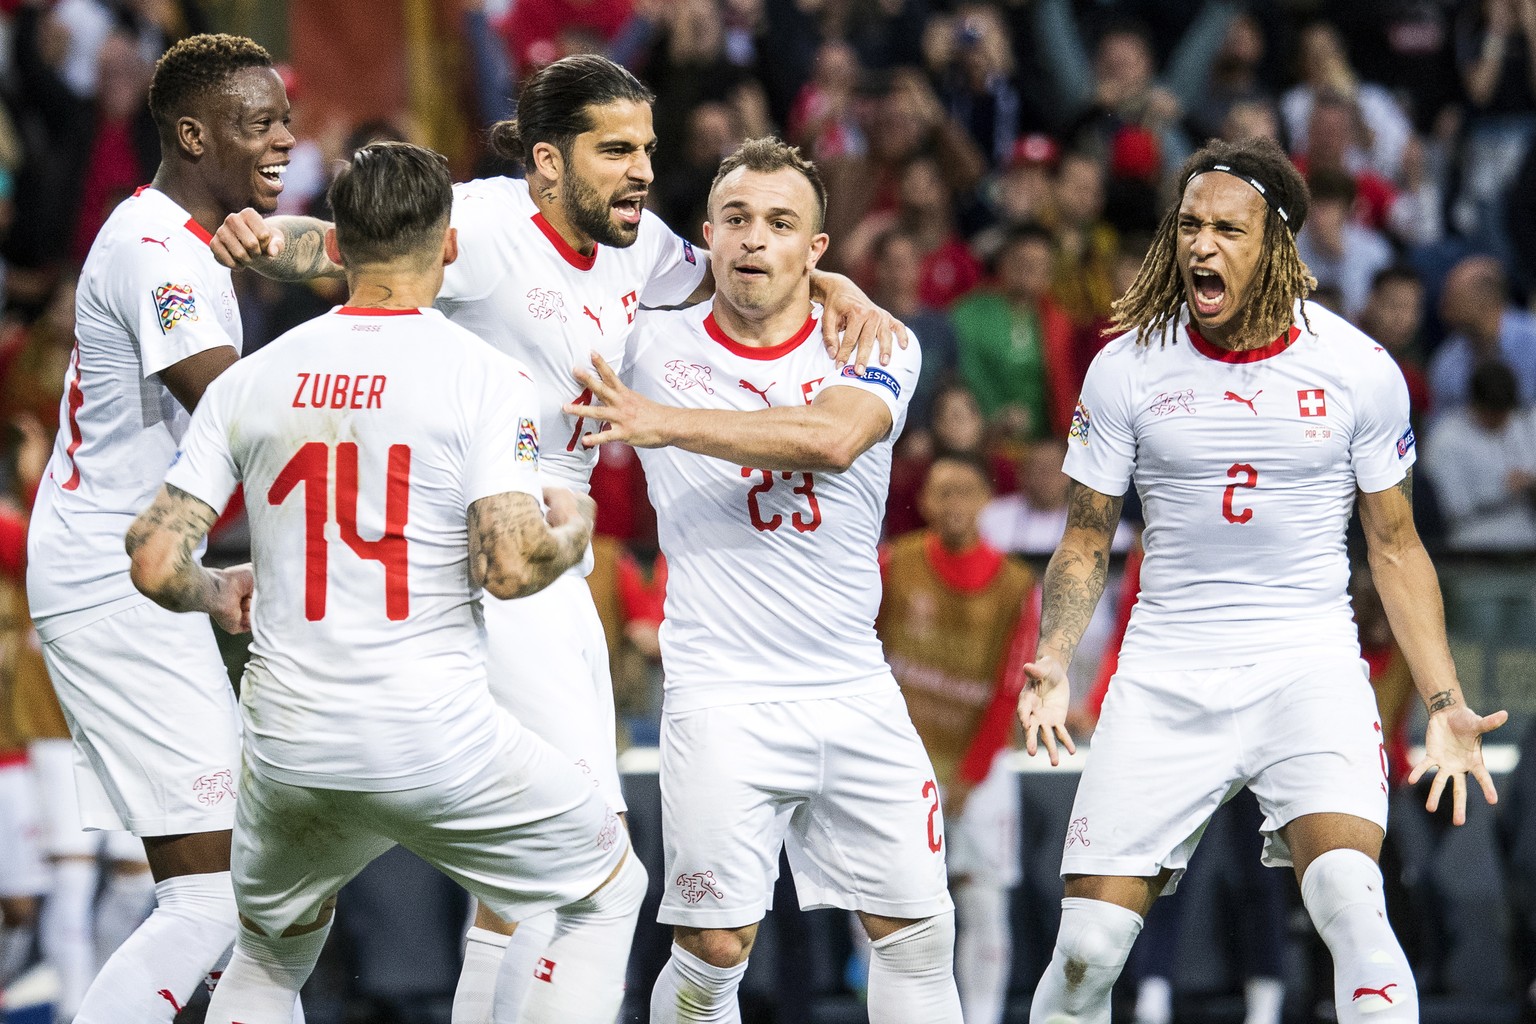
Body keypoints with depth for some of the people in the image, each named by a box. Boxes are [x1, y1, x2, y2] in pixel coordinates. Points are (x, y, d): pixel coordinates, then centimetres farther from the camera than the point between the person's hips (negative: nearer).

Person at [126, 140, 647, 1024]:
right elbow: (510, 567, -16)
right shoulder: (483, 378, -7)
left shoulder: (250, 380, 5)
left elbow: (155, 563, 2)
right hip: (437, 742, -4)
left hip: (289, 747, 4)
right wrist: (572, 528, 6)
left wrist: (220, 594, 24)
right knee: (609, 889, 19)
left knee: (271, 953, 28)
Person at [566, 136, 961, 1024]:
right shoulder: (655, 345, 2)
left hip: (855, 692, 2)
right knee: (715, 949, -9)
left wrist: (665, 422, -29)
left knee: (917, 933, 6)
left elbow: (833, 437, -21)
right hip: (723, 698, -2)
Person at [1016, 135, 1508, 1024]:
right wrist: (1055, 661, -9)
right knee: (1089, 947, -5)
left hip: (1310, 667, -1)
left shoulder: (1361, 371, -1)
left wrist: (1445, 704, 0)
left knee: (1350, 902, -26)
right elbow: (1086, 540, 9)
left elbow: (1396, 548, 8)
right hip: (1165, 677, 1)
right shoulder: (1126, 370, 0)